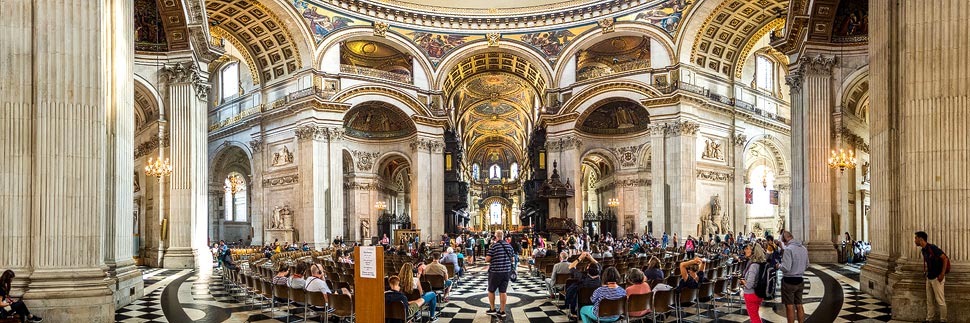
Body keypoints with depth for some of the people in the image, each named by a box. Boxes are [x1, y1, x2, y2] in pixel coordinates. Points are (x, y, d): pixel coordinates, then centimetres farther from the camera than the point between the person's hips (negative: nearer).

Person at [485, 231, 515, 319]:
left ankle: (492, 309, 21)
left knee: (491, 291, 13)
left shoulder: (494, 246, -13)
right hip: (507, 271, 5)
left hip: (495, 271, -5)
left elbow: (487, 259, -14)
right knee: (503, 291, 7)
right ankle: (502, 312, 9)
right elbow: (512, 259, 12)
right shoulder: (509, 246, 4)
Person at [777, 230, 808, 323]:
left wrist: (779, 265, -5)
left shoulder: (788, 249, -20)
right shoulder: (804, 248, 4)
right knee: (799, 305, 16)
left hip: (789, 281, -7)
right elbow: (806, 265, 15)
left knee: (789, 306, 3)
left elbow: (786, 268, -24)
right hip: (800, 280, 7)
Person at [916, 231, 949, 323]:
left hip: (937, 278, -9)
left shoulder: (932, 248, -18)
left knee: (940, 301, 0)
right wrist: (927, 272, 13)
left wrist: (942, 274, -18)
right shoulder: (923, 250, 8)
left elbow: (945, 259, -17)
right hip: (929, 278, 9)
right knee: (929, 301, 13)